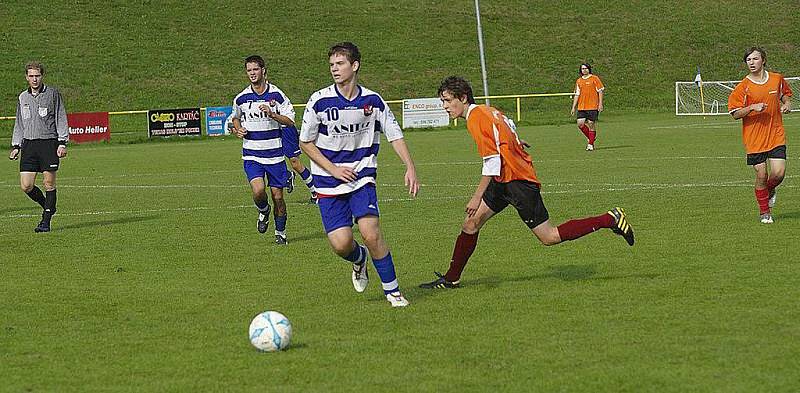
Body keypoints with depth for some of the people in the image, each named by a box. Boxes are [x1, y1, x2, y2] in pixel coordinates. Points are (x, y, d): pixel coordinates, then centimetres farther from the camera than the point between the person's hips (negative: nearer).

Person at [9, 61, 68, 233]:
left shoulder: (53, 93, 1)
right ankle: (48, 206, 21)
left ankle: (46, 221, 4)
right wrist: (15, 146, 14)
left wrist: (62, 143, -6)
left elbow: (61, 119, 1)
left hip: (49, 143, -4)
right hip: (28, 144, 4)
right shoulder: (23, 97, 13)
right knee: (26, 186, -4)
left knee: (49, 183, -4)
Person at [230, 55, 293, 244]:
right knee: (258, 190, -21)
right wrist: (237, 129, 1)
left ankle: (280, 232, 23)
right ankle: (263, 212, 13)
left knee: (277, 196, 2)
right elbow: (236, 117, 22)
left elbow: (290, 121, -4)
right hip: (251, 155, 0)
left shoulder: (276, 94, -4)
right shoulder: (241, 98, 2)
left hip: (274, 155, 0)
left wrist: (272, 114, -19)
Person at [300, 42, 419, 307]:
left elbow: (395, 135, 6)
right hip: (329, 184, 0)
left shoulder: (372, 100, -3)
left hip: (363, 177, 0)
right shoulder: (319, 101, -7)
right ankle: (359, 259, 27)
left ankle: (392, 291, 0)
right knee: (340, 243, -11)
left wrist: (410, 168, -7)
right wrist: (333, 169, -8)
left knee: (371, 233, -17)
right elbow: (305, 142, 2)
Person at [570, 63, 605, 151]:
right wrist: (573, 107, 11)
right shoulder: (579, 81, 13)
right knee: (580, 124, -6)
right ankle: (591, 137, 17)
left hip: (592, 106, -4)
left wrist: (600, 104, -8)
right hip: (581, 107, 4)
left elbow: (600, 91, 0)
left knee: (591, 124, -5)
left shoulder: (594, 79, 0)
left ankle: (591, 144, 4)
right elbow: (577, 94, 15)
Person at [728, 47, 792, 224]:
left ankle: (770, 191, 26)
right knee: (761, 175, -3)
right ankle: (764, 212, 16)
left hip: (776, 135, 2)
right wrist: (752, 107, -20)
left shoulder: (777, 79, 3)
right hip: (754, 138, -2)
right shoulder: (743, 87, -6)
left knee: (778, 173, -10)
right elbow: (735, 114, -4)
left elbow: (785, 93, 25)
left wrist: (786, 103, 3)